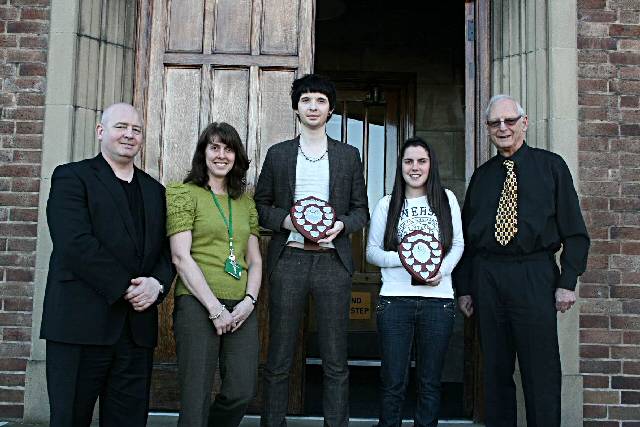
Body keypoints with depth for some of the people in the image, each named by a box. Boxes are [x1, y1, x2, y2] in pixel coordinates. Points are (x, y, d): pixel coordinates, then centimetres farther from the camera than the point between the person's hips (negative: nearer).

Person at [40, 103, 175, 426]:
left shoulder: (155, 190, 19)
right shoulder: (71, 177, 1)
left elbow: (166, 250, 14)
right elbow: (76, 244, -12)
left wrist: (157, 283, -7)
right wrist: (125, 288, -14)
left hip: (138, 327, 5)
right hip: (81, 324, -5)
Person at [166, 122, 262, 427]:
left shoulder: (246, 201, 16)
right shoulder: (185, 194, 1)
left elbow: (254, 259, 14)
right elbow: (181, 257, -7)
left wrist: (249, 300, -4)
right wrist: (215, 308, -13)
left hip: (241, 308, 5)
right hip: (198, 305, -5)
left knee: (242, 392, 4)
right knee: (197, 398, 0)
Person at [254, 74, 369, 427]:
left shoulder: (349, 155, 11)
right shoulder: (278, 154, 10)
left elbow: (361, 210, 12)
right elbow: (260, 206, 10)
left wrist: (341, 225, -8)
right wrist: (286, 219, -9)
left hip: (333, 261, 0)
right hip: (288, 260, 0)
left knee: (335, 362, 4)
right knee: (279, 360, 4)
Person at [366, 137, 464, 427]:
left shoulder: (447, 199, 10)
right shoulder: (386, 204, 8)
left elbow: (458, 244, 10)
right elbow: (372, 251, 6)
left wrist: (441, 270, -9)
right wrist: (402, 259, -12)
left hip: (438, 298, 1)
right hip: (395, 298, -1)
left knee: (430, 382, 9)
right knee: (393, 381, 2)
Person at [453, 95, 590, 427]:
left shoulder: (551, 166, 6)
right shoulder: (482, 176, 14)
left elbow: (574, 230, 2)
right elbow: (466, 234, 14)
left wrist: (568, 281, -6)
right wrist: (463, 287, 9)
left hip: (535, 274, -3)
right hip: (486, 277, 3)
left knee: (542, 372, -3)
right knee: (495, 369, 10)